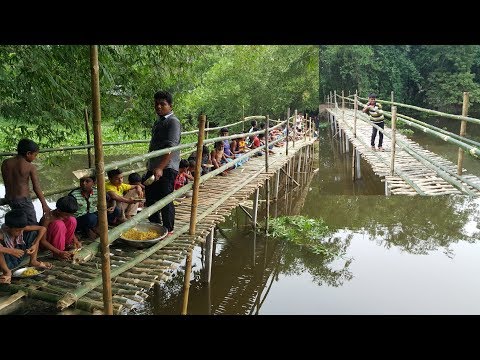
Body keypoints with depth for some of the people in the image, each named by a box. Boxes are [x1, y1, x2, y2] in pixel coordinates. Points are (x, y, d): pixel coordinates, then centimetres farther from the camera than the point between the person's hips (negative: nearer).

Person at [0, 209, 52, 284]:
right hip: (6, 262, -5)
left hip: (18, 258, 5)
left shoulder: (21, 229, -16)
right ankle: (7, 272, -16)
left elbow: (43, 229, -12)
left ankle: (33, 261, 4)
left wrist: (35, 245, -22)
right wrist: (11, 251, -48)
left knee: (34, 233, -5)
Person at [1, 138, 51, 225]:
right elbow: (36, 188, -14)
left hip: (9, 198, 6)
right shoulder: (30, 167, -16)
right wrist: (44, 204, -6)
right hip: (23, 199, -6)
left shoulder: (5, 163, -2)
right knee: (33, 225, 3)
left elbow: (6, 182, 5)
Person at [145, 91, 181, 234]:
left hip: (167, 168, -9)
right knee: (150, 198, 16)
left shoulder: (173, 122, -12)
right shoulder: (158, 122, 17)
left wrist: (160, 168, -32)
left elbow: (171, 147, -23)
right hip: (153, 167, 10)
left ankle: (168, 230, 11)